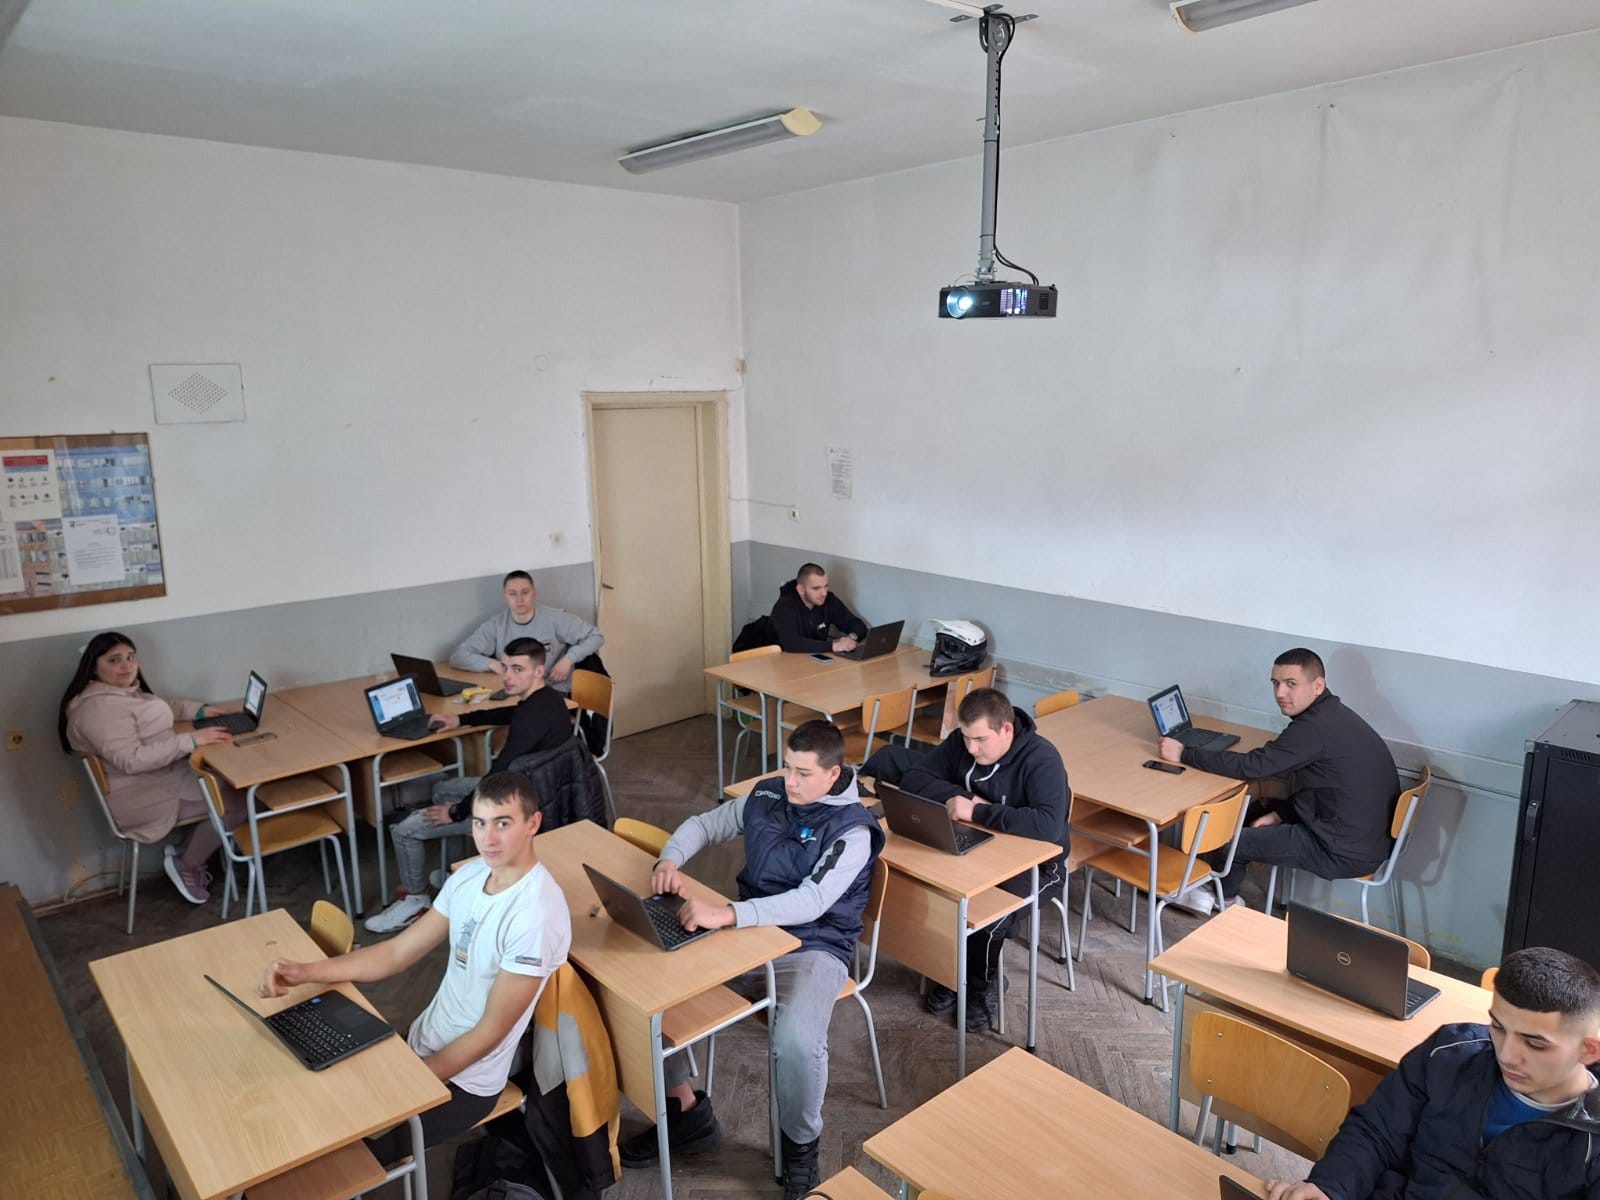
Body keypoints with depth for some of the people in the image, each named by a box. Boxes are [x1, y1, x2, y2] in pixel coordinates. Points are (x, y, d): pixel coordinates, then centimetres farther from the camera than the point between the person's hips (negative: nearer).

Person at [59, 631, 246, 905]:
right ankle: (185, 866, 6)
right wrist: (190, 740, -31)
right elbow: (131, 760, -31)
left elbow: (161, 708, 26)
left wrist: (201, 710, 10)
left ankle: (190, 858, 13)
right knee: (236, 802, -15)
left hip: (165, 772, 11)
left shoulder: (126, 690, 9)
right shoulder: (100, 707, -23)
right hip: (143, 797, -11)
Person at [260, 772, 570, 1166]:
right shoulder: (470, 875, -4)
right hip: (421, 1042, 7)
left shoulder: (536, 914, -29)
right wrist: (303, 972, -11)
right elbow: (397, 952, 2)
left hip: (464, 1080, -7)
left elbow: (490, 1031, -22)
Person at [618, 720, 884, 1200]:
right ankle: (687, 1112, 9)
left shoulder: (852, 830, -17)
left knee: (797, 1041, -34)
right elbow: (703, 824, 12)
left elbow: (810, 903, -28)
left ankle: (800, 1144, 0)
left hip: (813, 948, -6)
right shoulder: (766, 795, 2)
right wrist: (670, 859, -11)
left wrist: (725, 915, -39)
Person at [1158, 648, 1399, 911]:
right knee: (1248, 810, 18)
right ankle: (1225, 893, 28)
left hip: (1346, 854, -9)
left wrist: (1184, 754, -16)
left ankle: (1224, 896, 33)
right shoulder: (1333, 716, 6)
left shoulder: (1315, 728, -25)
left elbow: (1251, 766, -23)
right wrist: (1279, 813, 5)